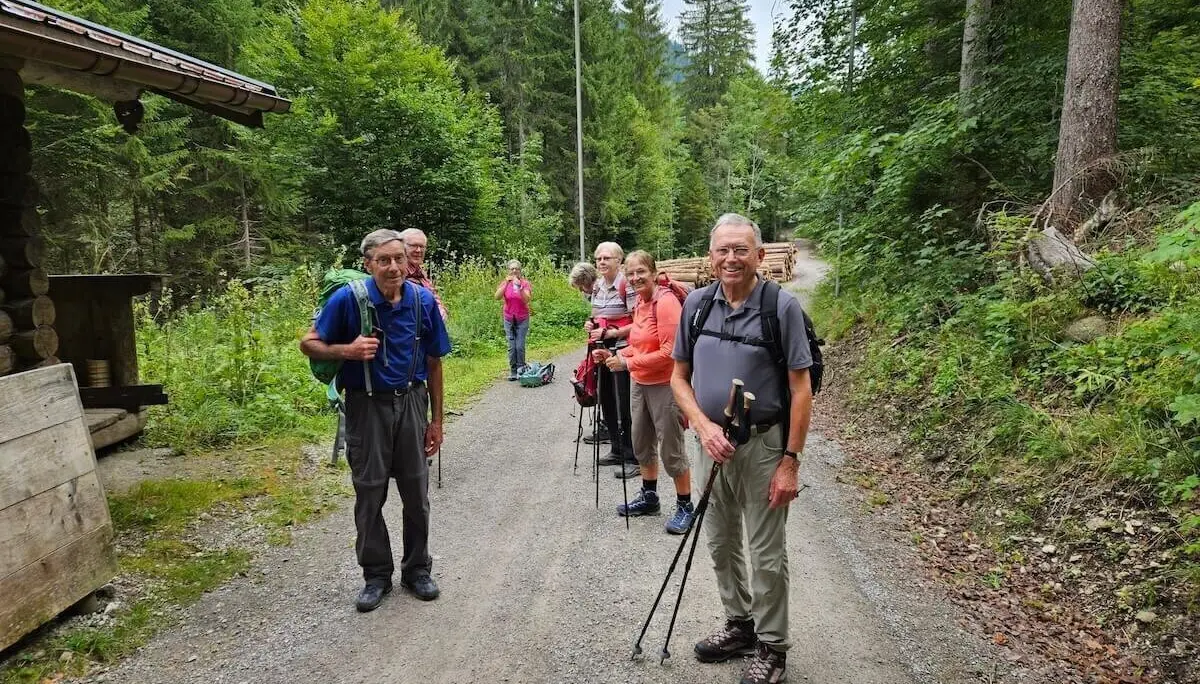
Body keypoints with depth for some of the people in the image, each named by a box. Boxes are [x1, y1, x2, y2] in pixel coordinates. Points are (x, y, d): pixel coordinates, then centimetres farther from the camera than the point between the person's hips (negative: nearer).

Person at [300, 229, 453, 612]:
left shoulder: (423, 301, -5)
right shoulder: (348, 299, -13)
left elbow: (433, 363, 4)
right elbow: (309, 344, -3)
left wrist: (436, 420, 5)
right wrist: (347, 350, -23)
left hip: (410, 403, 2)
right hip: (367, 406, -2)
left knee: (416, 492, 10)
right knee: (370, 494, 7)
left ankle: (417, 568, 28)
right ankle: (376, 574, 24)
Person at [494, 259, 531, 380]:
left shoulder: (525, 283, -5)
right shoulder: (505, 283, 0)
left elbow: (526, 299, -19)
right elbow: (497, 297, -16)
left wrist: (519, 286, -30)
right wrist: (506, 283, -24)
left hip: (522, 319, -1)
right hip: (509, 319, 1)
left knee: (520, 346, -7)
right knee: (511, 347, 0)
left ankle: (521, 370, 7)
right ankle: (513, 371, 8)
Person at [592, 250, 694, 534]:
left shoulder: (665, 301, -18)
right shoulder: (640, 303, 8)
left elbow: (669, 352, -23)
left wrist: (627, 363, -20)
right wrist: (616, 355, 2)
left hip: (664, 386, -9)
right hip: (639, 384, 9)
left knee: (671, 451, 1)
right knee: (641, 444, 19)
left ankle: (685, 507, 18)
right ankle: (649, 497, 37)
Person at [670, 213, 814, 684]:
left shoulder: (781, 306, -12)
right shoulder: (697, 303, 0)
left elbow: (801, 390, -11)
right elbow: (679, 376, 5)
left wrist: (790, 461, -14)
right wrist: (704, 426, -11)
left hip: (763, 445, -5)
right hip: (712, 443, 5)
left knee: (767, 554, 6)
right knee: (720, 545, 18)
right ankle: (739, 624, 39)